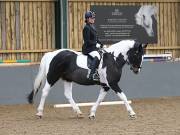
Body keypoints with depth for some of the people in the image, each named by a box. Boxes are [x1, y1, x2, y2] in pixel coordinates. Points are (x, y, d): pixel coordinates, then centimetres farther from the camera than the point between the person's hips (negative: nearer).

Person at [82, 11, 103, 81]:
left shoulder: (92, 27, 17)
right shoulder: (87, 28, -13)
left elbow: (96, 38, 22)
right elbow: (87, 41, -19)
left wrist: (100, 44, 8)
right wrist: (96, 44, -18)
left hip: (94, 47, 10)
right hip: (88, 48, -10)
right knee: (97, 56, -33)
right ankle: (91, 74, -40)